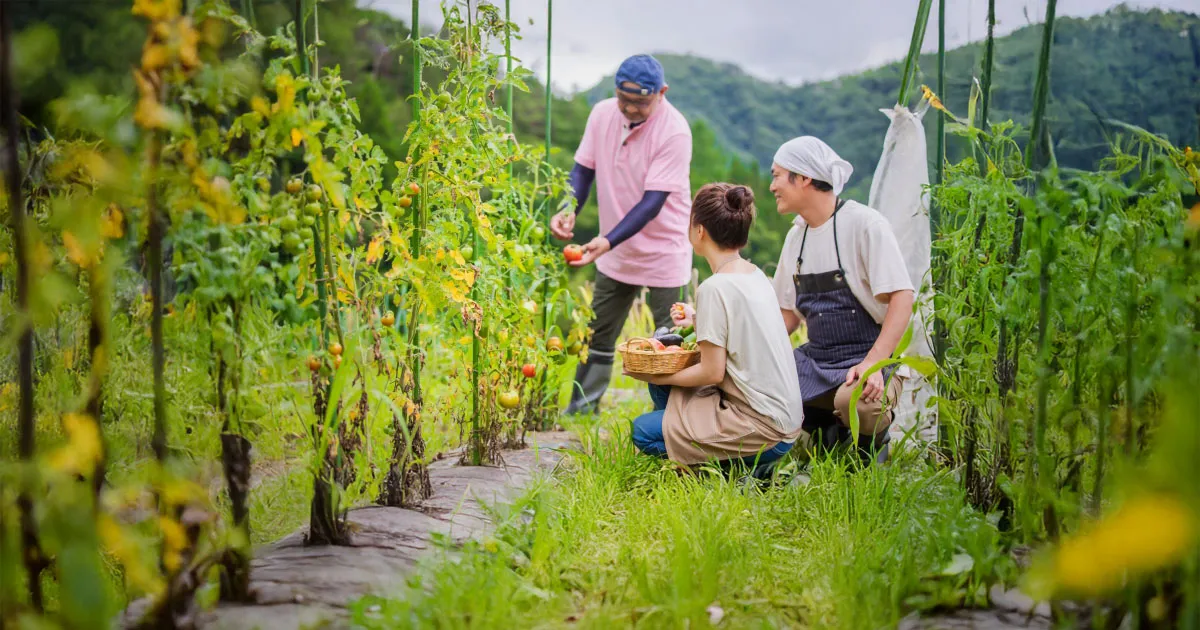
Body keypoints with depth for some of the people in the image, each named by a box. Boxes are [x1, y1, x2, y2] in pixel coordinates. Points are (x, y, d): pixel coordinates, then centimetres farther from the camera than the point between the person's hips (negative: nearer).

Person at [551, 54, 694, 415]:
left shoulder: (674, 131, -23)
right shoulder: (602, 114, -5)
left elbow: (652, 202, -26)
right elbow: (583, 168, 2)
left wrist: (608, 242, -34)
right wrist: (569, 211, -17)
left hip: (664, 253, -6)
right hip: (615, 251, 6)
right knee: (598, 333, 15)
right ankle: (581, 408, 28)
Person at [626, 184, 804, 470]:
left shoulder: (715, 288, -18)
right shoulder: (756, 275, 7)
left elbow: (712, 373, -16)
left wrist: (659, 377, -3)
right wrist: (699, 321, 21)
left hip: (762, 429, -9)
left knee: (644, 431, -7)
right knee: (662, 386, 15)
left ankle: (745, 466, -2)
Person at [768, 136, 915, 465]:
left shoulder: (865, 224, -11)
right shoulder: (797, 235, 12)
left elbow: (902, 298, -16)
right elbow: (789, 314, 19)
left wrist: (873, 363, -28)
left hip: (867, 359, -7)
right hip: (815, 360, 7)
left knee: (855, 399, -38)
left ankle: (874, 441, -1)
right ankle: (829, 430, 8)